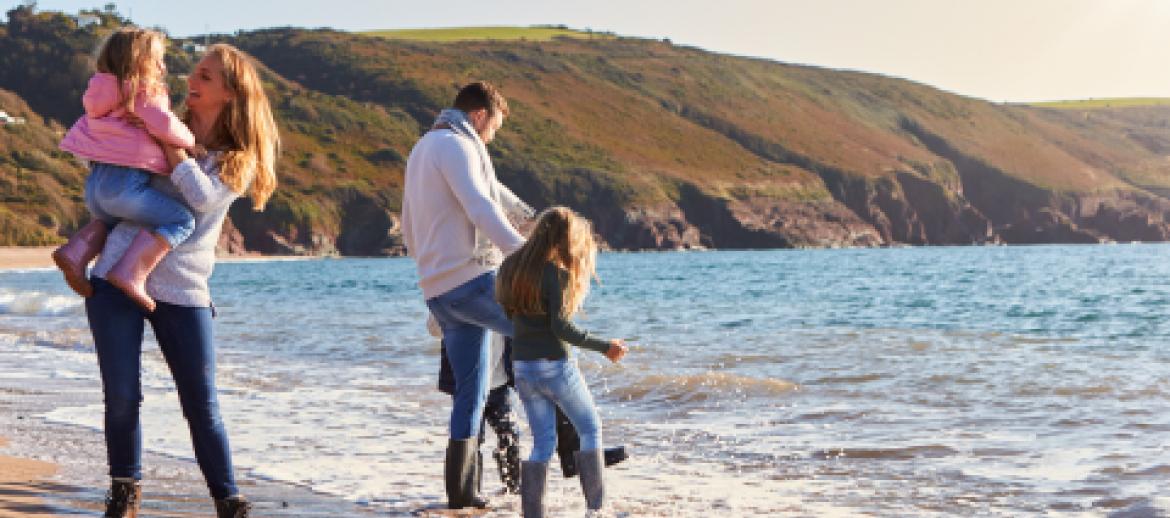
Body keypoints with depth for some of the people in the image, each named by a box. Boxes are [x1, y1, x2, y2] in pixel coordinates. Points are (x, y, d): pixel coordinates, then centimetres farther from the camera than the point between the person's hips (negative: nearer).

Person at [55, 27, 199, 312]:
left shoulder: (105, 94, 20)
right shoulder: (144, 94, -5)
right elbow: (164, 126, -16)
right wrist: (190, 141, 2)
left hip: (96, 182, 9)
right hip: (125, 183, -9)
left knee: (108, 219, 38)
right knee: (181, 220, -10)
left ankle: (75, 252, 12)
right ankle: (130, 273, -21)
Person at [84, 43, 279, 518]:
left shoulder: (240, 158, 3)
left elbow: (203, 196, -17)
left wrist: (164, 139, -14)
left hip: (183, 291, -2)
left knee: (202, 405, 0)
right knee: (121, 395, 1)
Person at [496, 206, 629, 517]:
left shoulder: (512, 267, 7)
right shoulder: (557, 273, -14)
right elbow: (560, 325, -21)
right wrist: (603, 347, -16)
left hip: (521, 365, 6)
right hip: (555, 365, -6)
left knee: (543, 441, 12)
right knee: (590, 429, 11)